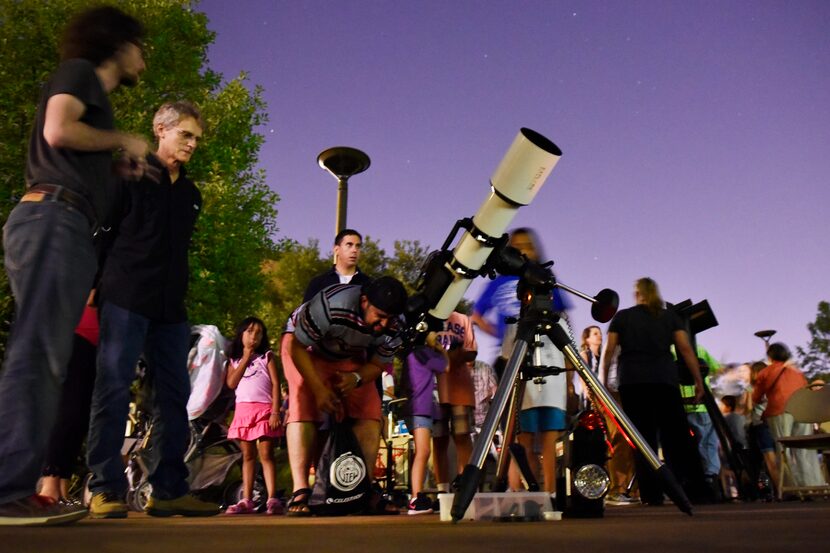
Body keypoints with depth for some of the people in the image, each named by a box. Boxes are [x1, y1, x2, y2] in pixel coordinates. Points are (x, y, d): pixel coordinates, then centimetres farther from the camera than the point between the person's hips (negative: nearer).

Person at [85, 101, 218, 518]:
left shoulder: (191, 194, 21)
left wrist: (179, 290, 16)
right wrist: (99, 281, -5)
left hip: (171, 306, 6)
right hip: (125, 297, -5)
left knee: (174, 393, 1)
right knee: (113, 387, -8)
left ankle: (168, 490, 5)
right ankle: (105, 488, -2)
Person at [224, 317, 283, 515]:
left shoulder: (267, 356, 8)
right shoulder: (234, 360, 16)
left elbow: (276, 384, 0)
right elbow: (231, 383, -1)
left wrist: (275, 411, -11)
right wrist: (245, 359, -2)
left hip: (264, 410, -3)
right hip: (243, 409, 3)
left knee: (266, 455, -8)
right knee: (247, 456, 8)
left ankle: (272, 499, -12)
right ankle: (246, 501, 10)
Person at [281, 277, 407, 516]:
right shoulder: (332, 306, -40)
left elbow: (377, 365, -8)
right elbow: (297, 347, -26)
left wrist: (356, 378, -30)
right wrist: (319, 389, -30)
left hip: (349, 357, 4)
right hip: (304, 347, -4)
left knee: (370, 409, -10)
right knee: (304, 407, -23)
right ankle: (300, 490, -19)